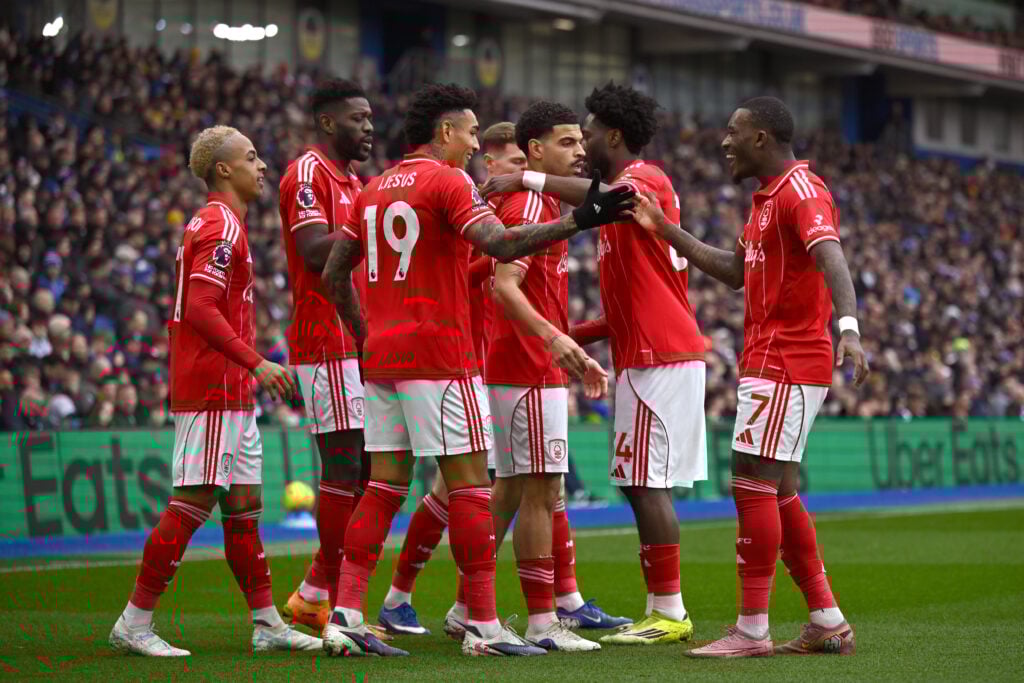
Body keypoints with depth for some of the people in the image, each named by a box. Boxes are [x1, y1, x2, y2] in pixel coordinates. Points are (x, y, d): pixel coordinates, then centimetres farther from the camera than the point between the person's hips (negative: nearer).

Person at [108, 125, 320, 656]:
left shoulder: (212, 224, 19)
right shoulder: (221, 226, -12)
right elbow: (201, 309, -21)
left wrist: (250, 366, 22)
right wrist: (256, 363, -22)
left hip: (231, 394, 10)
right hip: (215, 391, -10)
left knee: (244, 503, 10)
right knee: (193, 503, -9)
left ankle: (268, 624, 14)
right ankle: (135, 622, -5)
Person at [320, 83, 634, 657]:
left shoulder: (375, 190, 16)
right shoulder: (448, 181, -7)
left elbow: (335, 274, 18)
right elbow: (501, 245, -22)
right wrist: (577, 222, -26)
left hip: (382, 355, 8)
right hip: (440, 358, -7)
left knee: (385, 486, 9)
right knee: (470, 483, -3)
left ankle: (345, 615, 3)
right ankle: (484, 625, -3)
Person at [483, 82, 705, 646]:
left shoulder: (646, 178, -7)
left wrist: (528, 179, -30)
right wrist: (571, 334, 17)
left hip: (658, 358, -10)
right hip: (648, 354, 10)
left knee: (647, 483, -11)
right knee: (641, 484, 10)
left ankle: (669, 613, -9)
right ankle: (662, 610, 12)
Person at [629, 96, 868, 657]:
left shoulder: (801, 191, -13)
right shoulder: (767, 196, 20)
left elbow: (831, 258, -30)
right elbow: (734, 271, 29)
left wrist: (848, 327, -46)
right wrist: (664, 230, 28)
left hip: (784, 366, -10)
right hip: (768, 362, 10)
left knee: (752, 485, -10)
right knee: (778, 494, 11)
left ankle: (752, 630, -7)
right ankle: (828, 621, 16)